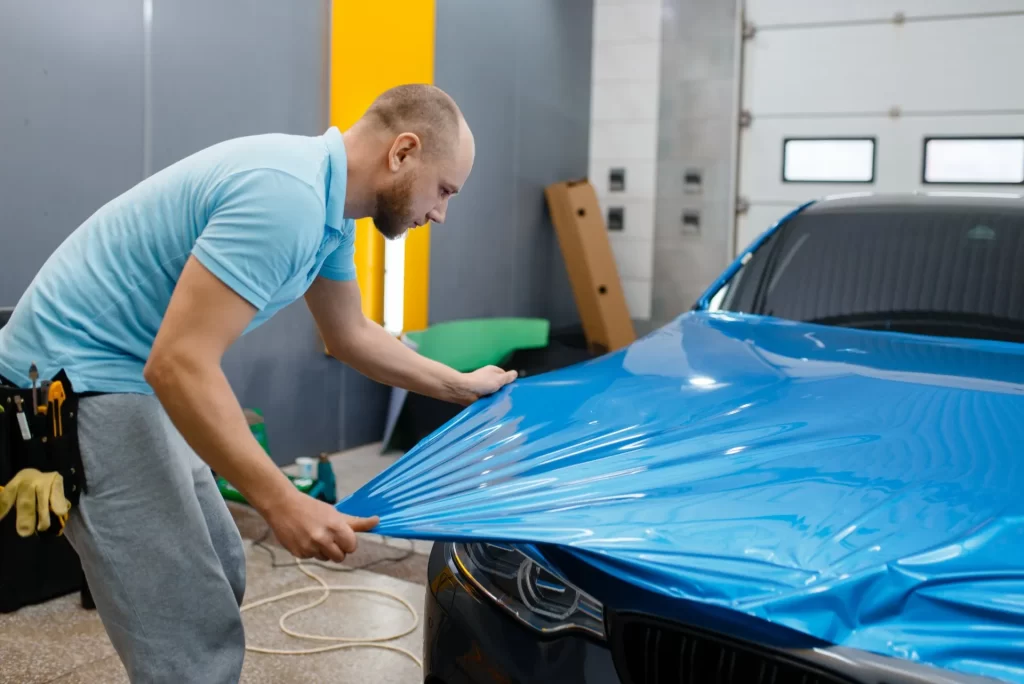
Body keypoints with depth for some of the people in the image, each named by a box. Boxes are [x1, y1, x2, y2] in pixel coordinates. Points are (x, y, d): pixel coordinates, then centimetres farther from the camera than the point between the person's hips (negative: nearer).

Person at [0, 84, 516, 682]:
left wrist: (461, 387, 25)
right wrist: (282, 503, -27)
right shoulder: (287, 195, -26)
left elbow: (350, 335, 21)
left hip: (125, 370, 10)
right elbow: (180, 363, -30)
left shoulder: (328, 204, 7)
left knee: (219, 575, 17)